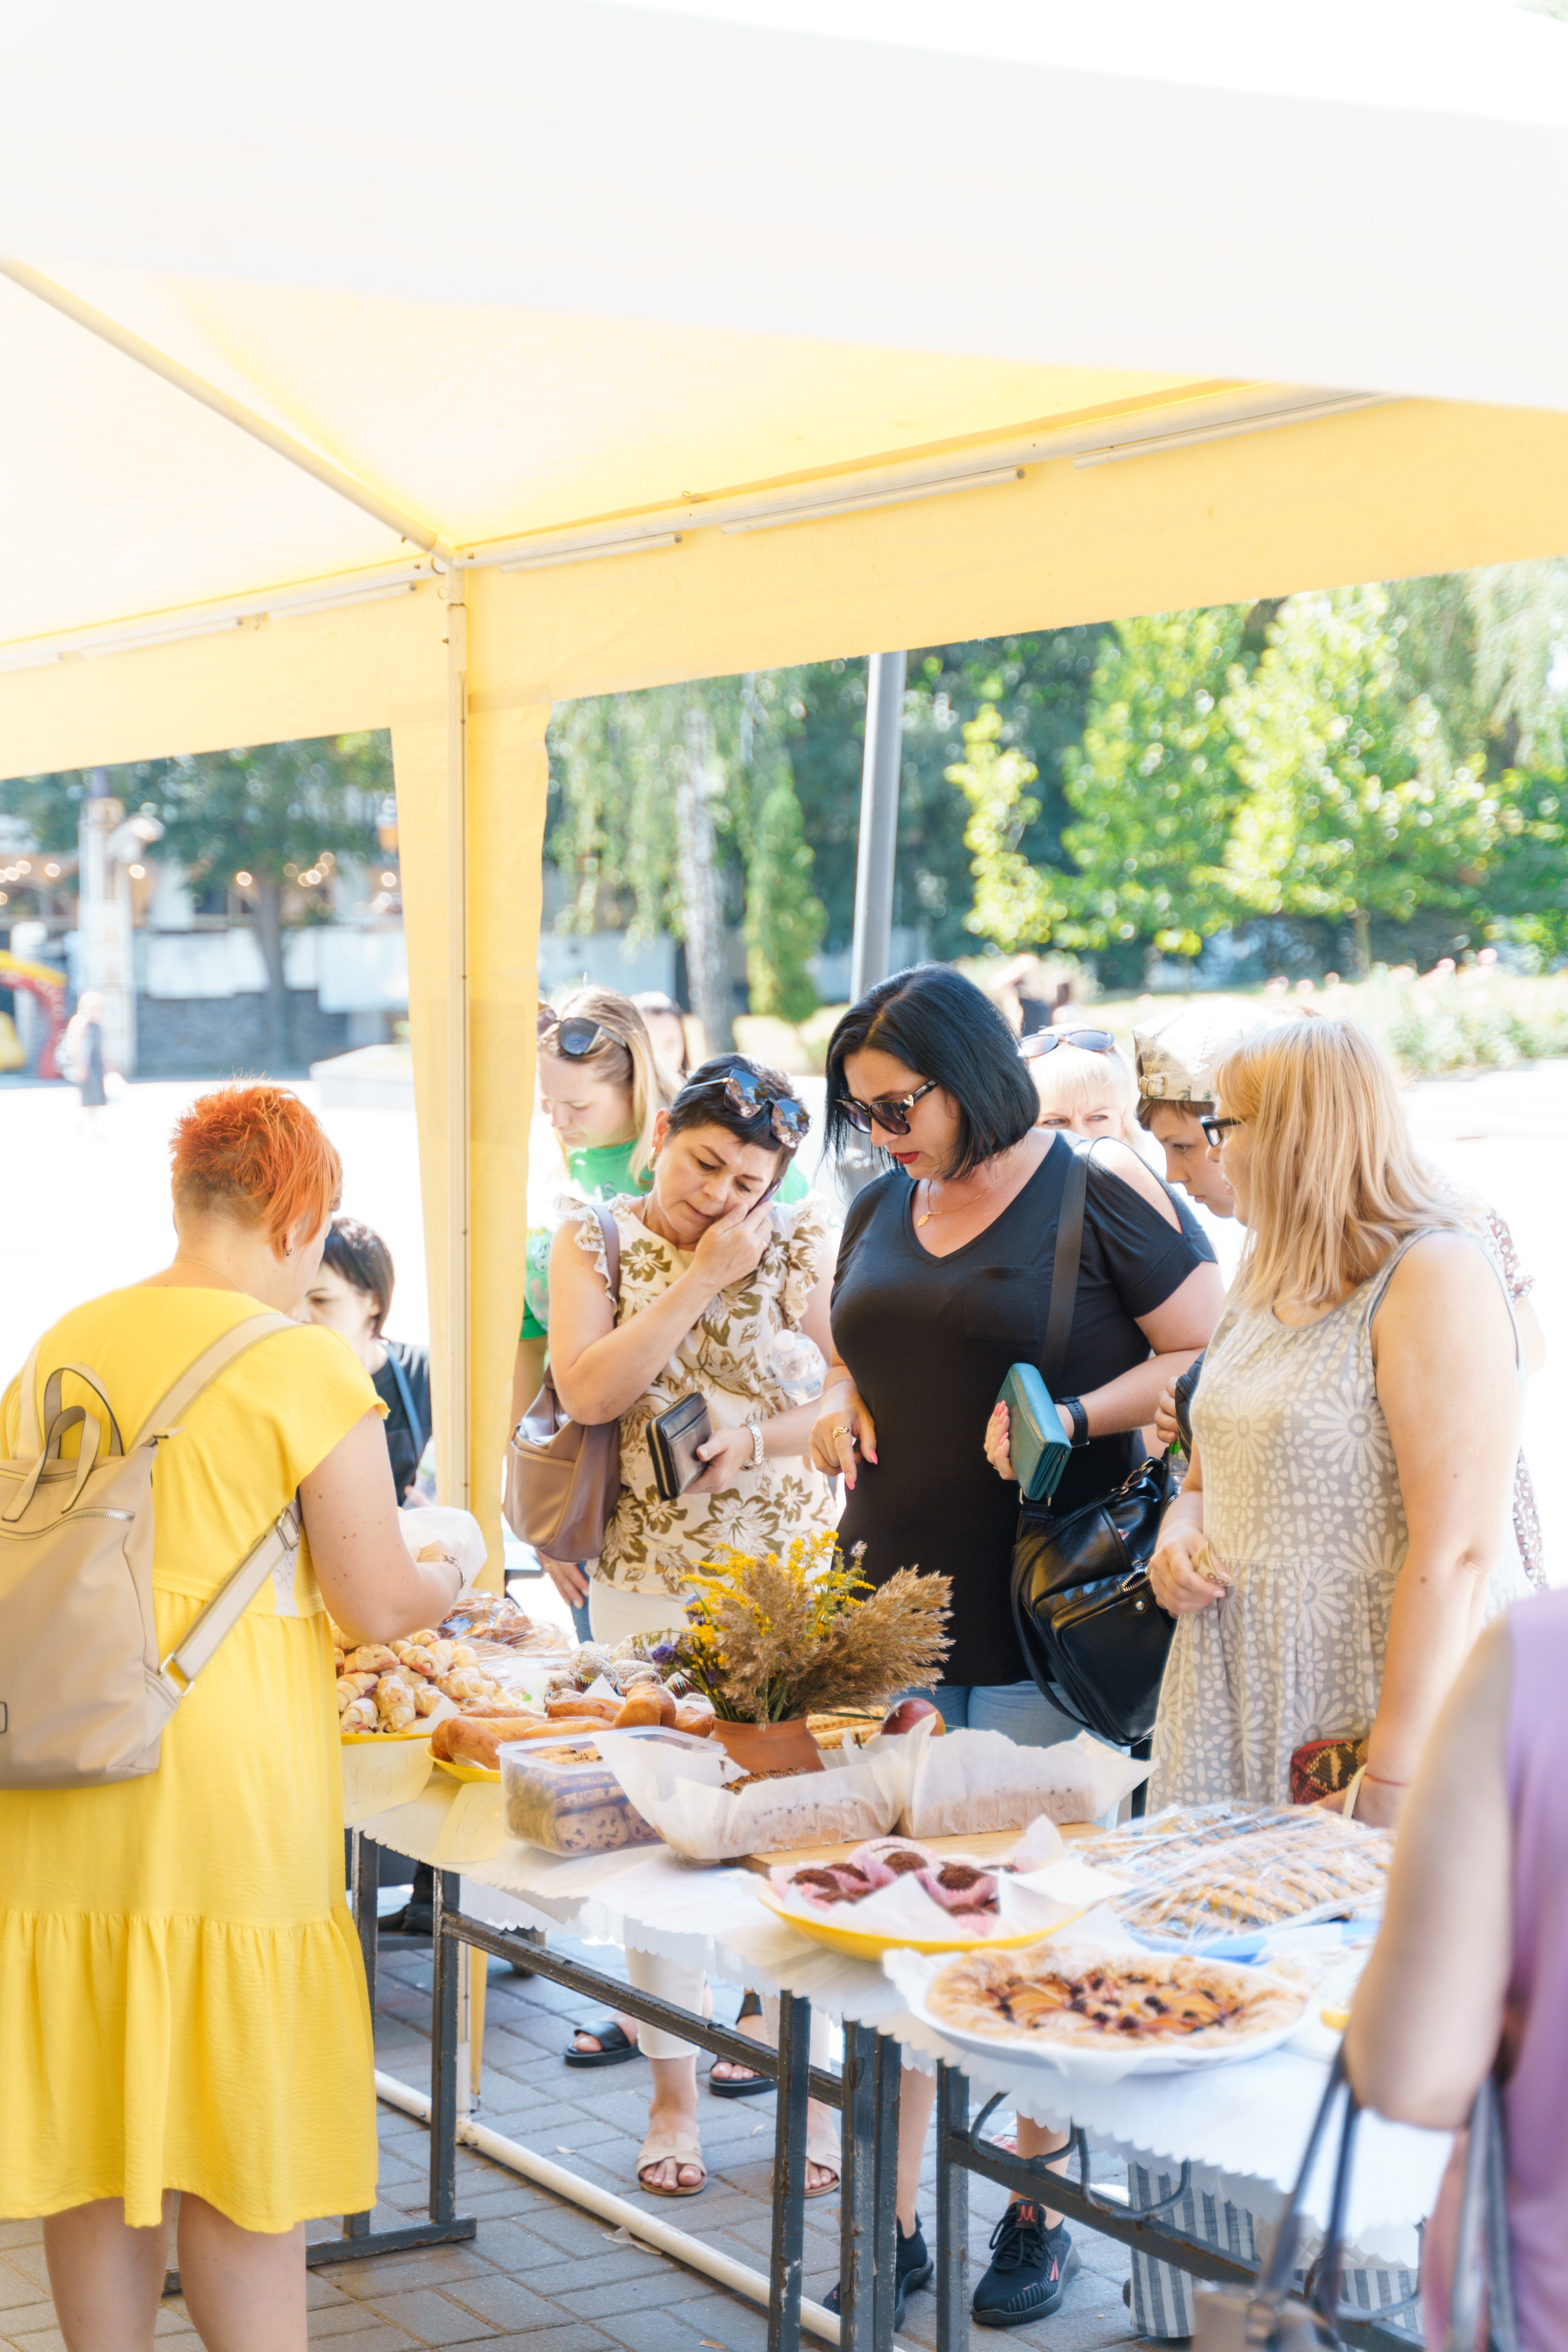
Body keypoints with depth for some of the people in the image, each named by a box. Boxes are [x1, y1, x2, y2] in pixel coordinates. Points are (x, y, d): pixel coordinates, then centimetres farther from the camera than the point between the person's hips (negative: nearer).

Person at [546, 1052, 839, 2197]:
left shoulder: (802, 1239, -1)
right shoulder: (596, 1238, 2)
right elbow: (589, 1393, -12)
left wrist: (754, 1436, -19)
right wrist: (702, 1279, -13)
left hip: (792, 1574, -1)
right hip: (649, 1576, 1)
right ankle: (675, 2091, 19)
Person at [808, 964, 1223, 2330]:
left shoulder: (1098, 1196, -6)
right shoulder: (881, 1209, 13)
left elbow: (1215, 1359, -7)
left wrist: (1075, 1420, -18)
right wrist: (838, 1411, 7)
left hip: (1041, 1622, -5)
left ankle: (1040, 2215, 18)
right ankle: (895, 2227, 13)